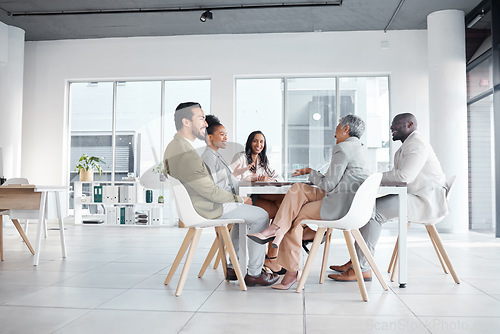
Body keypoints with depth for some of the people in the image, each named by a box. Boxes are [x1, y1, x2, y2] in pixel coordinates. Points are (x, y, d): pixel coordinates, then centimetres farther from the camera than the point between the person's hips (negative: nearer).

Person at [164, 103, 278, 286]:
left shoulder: (173, 146, 6)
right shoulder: (186, 154, -28)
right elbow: (211, 192, -23)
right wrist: (239, 199, -7)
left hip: (191, 205, 10)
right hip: (205, 211, -10)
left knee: (244, 209, 25)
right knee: (261, 216, -2)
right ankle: (254, 273, 8)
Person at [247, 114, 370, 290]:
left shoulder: (342, 148, -12)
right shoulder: (361, 148, 18)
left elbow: (328, 184, -14)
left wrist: (311, 172, 3)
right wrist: (310, 173, 16)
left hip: (340, 206, -9)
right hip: (353, 204, 9)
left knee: (294, 217, -2)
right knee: (298, 189, 3)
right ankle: (276, 230, -3)